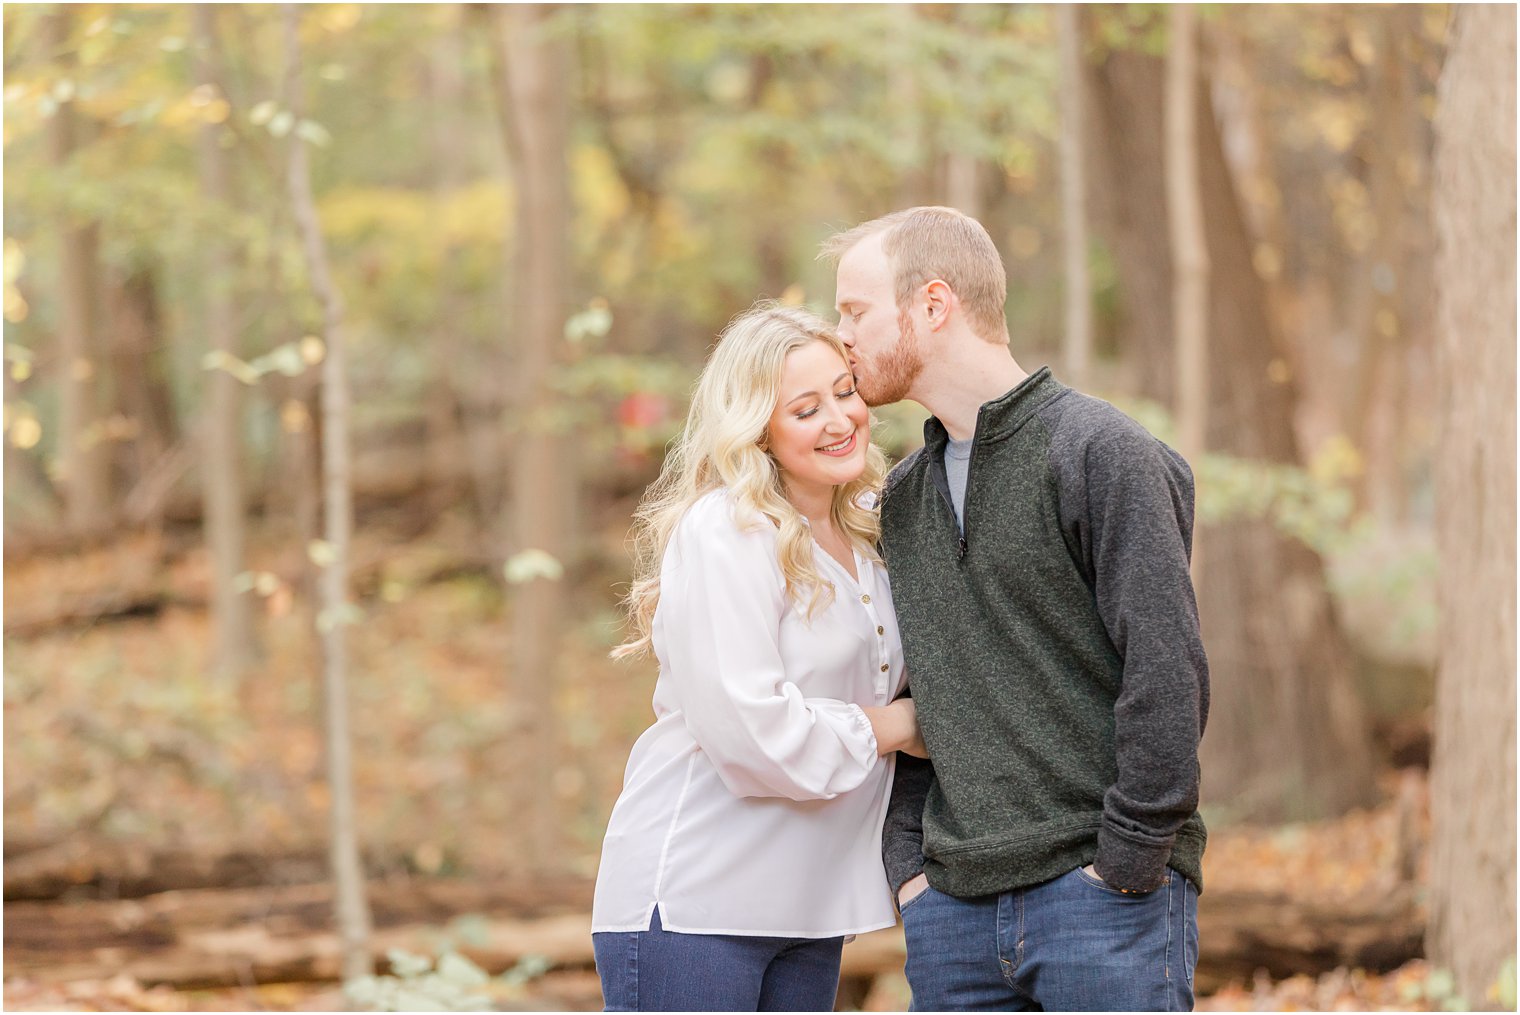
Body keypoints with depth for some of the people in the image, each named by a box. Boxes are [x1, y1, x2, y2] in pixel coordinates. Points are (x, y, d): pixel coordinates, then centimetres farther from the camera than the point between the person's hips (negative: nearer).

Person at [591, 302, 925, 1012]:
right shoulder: (725, 534, -14)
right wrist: (890, 726, -10)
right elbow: (743, 727, -22)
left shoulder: (868, 530, 11)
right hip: (692, 899, -8)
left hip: (806, 903, 8)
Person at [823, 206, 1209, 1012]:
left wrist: (1125, 863, -14)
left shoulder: (1100, 453, -7)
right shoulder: (905, 498, 17)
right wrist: (907, 861, 8)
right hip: (954, 909, 7)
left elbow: (1167, 673, -12)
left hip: (1103, 892, -7)